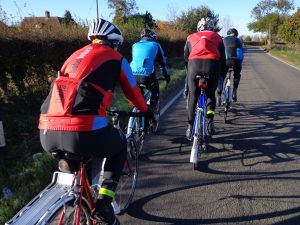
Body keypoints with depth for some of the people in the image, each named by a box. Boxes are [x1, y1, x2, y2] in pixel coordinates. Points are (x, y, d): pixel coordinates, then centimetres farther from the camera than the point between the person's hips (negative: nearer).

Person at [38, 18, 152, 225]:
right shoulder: (116, 59, 11)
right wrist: (146, 110, 43)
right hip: (83, 133, -6)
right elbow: (133, 92, 22)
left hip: (47, 134, 6)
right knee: (119, 146, 26)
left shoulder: (75, 56, 27)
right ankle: (103, 204, 14)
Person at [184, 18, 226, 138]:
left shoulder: (191, 37, 26)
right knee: (210, 94, 22)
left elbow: (185, 58, 26)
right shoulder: (217, 37, 26)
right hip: (213, 66, 0)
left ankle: (190, 127, 16)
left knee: (193, 97, 14)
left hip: (194, 66, 0)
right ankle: (210, 120, 4)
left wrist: (188, 73, 36)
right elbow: (223, 58, 22)